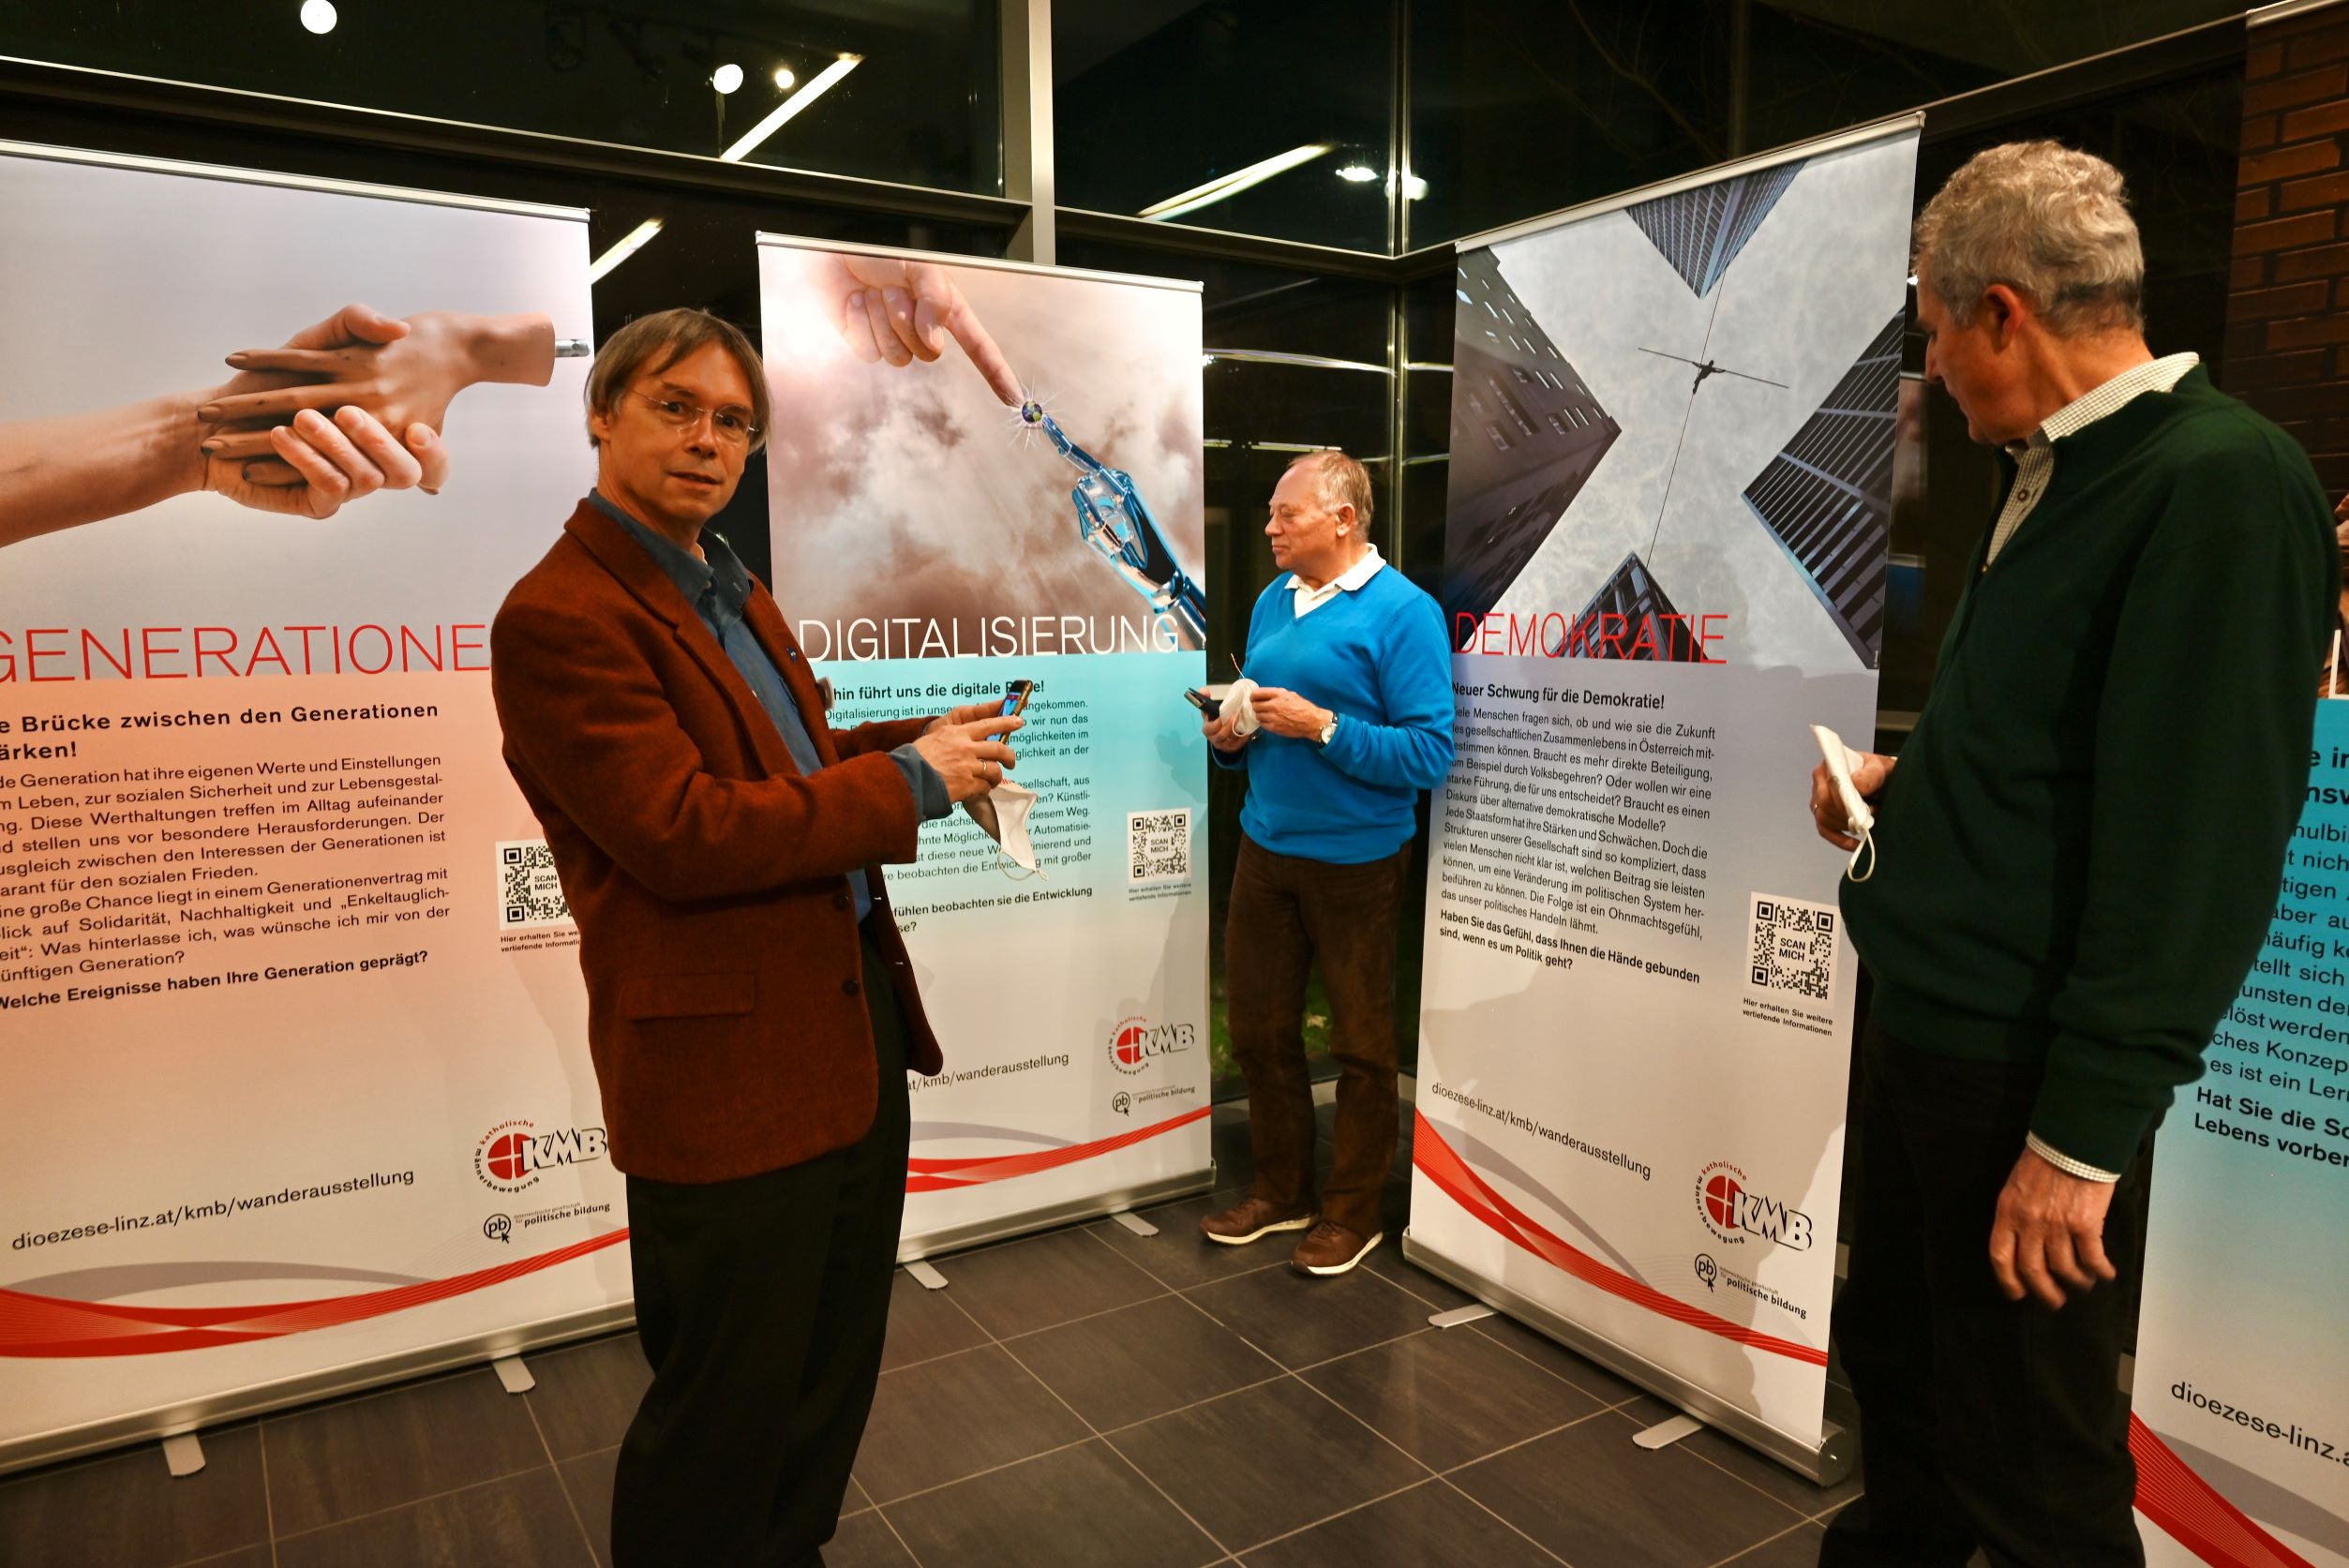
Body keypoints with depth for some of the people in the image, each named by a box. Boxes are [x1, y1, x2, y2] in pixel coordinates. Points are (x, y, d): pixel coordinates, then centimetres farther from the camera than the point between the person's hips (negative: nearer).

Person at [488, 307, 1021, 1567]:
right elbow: (685, 834, -25)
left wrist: (919, 740, 6)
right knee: (729, 1413, 9)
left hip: (853, 1022, 10)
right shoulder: (560, 617, -17)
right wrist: (909, 782, -18)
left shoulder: (733, 592, 14)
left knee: (834, 1375, 24)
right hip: (732, 1066, -9)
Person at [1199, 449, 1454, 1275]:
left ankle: (1352, 1211, 26)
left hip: (1355, 859, -6)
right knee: (1259, 1028, 14)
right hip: (1264, 846, 7)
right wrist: (1230, 736, -3)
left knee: (1361, 1044, 9)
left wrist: (1322, 726, -24)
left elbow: (1431, 753, -18)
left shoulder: (1402, 611, -13)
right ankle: (1280, 1189, 32)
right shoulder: (1273, 601, 9)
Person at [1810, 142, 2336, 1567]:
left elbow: (2195, 836, -23)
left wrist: (2086, 1130, -22)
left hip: (2031, 1069, -9)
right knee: (1895, 1366, 23)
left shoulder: (2223, 483, -18)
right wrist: (1908, 784, 14)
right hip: (1928, 1022, 9)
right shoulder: (2056, 474, 10)